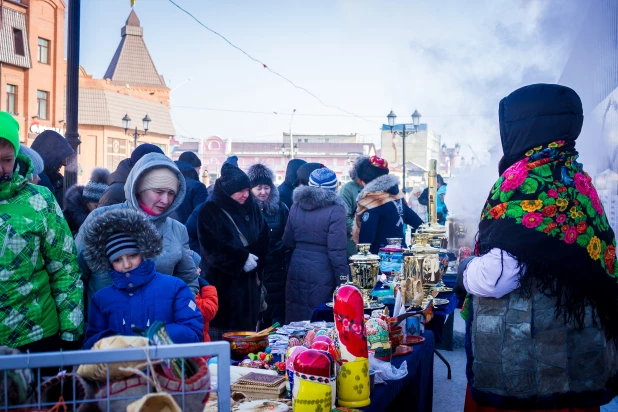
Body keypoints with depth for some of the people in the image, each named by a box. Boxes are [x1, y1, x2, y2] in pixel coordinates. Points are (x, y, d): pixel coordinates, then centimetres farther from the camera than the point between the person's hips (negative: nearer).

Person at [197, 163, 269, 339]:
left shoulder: (251, 208, 9)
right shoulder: (209, 211, -7)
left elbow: (263, 241, 8)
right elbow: (211, 249, -13)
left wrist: (253, 259, -8)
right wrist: (242, 259, -12)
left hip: (249, 282, 5)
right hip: (222, 283, -5)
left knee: (247, 328, 7)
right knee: (221, 334, 0)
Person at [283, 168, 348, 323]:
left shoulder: (296, 207, 4)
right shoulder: (335, 211, -12)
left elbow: (287, 243, 12)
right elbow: (337, 251, -15)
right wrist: (343, 281, -10)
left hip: (297, 268, 5)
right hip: (322, 274, -5)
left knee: (296, 325, 14)